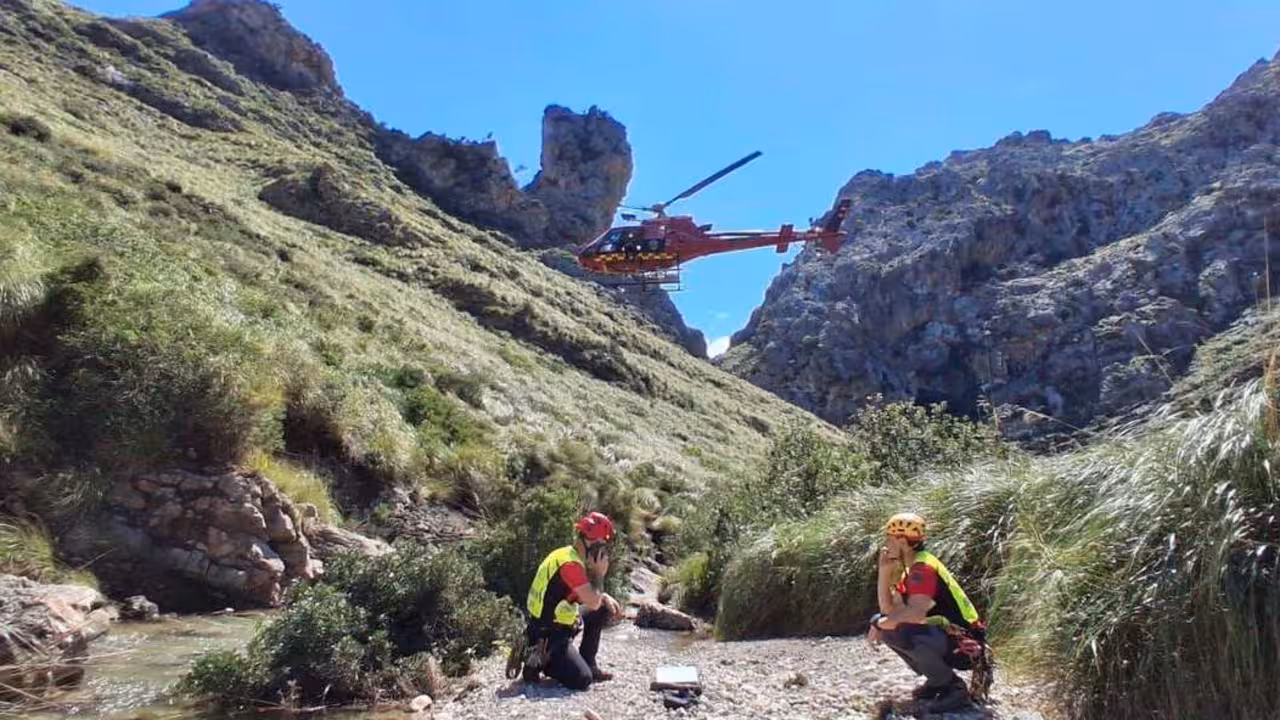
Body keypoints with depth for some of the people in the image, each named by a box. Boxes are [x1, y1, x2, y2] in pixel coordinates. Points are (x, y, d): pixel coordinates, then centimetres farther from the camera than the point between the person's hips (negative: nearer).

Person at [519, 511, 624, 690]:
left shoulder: (565, 555, 7)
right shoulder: (571, 564, -24)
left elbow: (588, 592, 20)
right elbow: (593, 603, -22)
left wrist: (606, 598, 3)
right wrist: (600, 573, -11)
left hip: (557, 624, 10)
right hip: (549, 635, -10)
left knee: (602, 612, 16)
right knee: (582, 679, -18)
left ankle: (589, 665, 18)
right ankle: (540, 660, -3)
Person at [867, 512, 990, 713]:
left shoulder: (924, 568, -20)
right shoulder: (910, 570, 10)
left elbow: (915, 614, -34)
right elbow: (888, 610, 4)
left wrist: (880, 624, -18)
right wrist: (884, 570, -2)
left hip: (964, 646, -10)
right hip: (943, 637, 10)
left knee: (905, 632, -33)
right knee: (886, 626, 8)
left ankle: (954, 687, -11)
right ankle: (936, 680, 14)